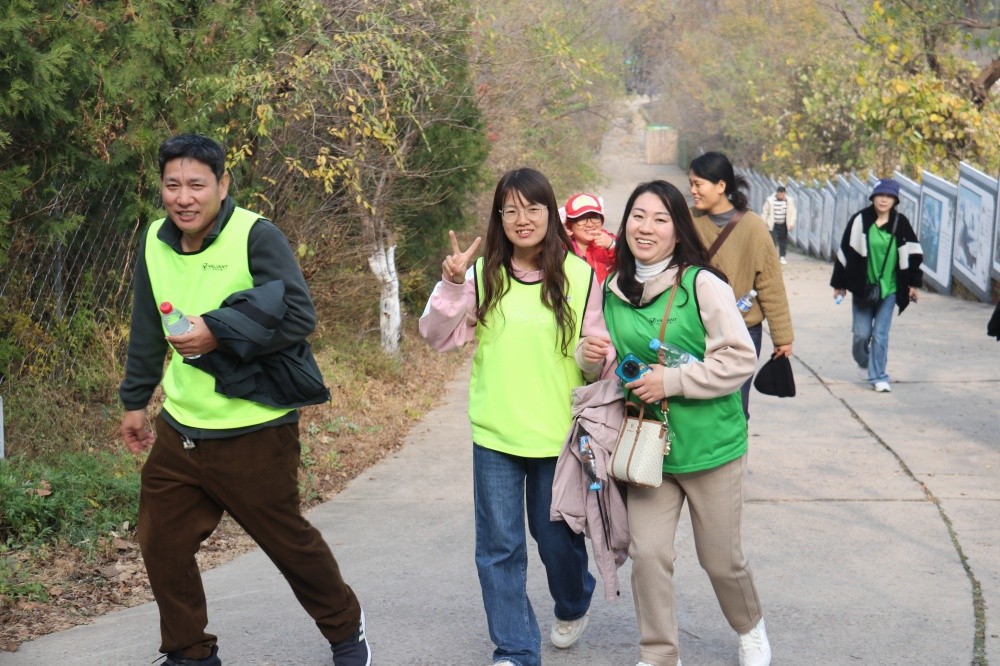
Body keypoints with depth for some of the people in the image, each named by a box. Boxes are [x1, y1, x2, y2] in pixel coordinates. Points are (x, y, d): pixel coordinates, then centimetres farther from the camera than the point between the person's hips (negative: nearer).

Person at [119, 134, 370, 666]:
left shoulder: (257, 236, -15)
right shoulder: (155, 241, 4)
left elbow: (300, 317, -21)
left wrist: (219, 333, -28)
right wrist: (135, 399, 20)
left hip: (255, 432, -6)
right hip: (178, 430, 6)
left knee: (288, 542, 8)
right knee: (161, 547, 7)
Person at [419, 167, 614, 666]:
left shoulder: (580, 276, -5)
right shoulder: (482, 274, -2)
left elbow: (597, 349, 2)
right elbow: (438, 338, -3)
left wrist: (596, 358, -20)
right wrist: (451, 285, -17)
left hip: (558, 433, -1)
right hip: (495, 435, 1)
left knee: (557, 535, 13)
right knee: (499, 546, 4)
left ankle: (573, 607, 44)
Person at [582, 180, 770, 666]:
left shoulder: (703, 285, -14)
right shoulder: (613, 290, 3)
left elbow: (741, 359, -15)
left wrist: (672, 381, -21)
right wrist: (597, 358, -6)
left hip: (710, 445, -4)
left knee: (721, 559, 10)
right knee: (647, 554, -1)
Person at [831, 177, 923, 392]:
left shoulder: (900, 223, -2)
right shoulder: (860, 220, -6)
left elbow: (911, 254, 3)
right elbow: (846, 251, -2)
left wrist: (913, 284, 1)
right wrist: (839, 284, 0)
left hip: (889, 288, 0)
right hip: (862, 286, 0)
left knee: (880, 334, -1)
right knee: (861, 333, 3)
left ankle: (878, 377, 9)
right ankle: (863, 361, 33)